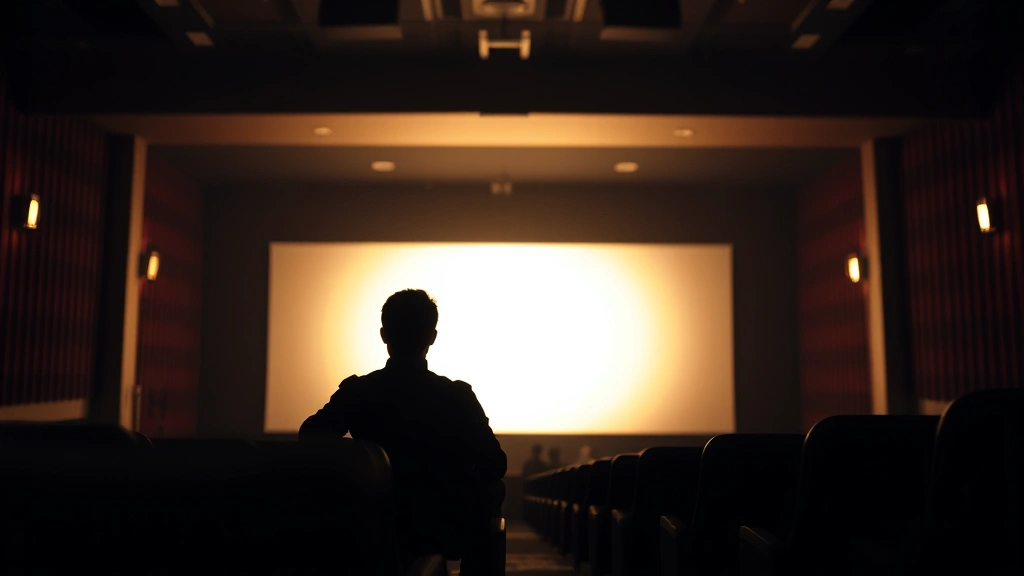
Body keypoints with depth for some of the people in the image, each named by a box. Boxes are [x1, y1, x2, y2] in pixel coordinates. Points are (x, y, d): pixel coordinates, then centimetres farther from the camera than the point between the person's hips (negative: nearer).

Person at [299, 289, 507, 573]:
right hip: (448, 531, -2)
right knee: (492, 489, 24)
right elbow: (495, 466, -12)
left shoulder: (356, 391, -12)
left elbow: (309, 436, -1)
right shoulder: (457, 394, -17)